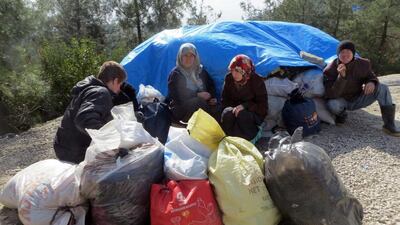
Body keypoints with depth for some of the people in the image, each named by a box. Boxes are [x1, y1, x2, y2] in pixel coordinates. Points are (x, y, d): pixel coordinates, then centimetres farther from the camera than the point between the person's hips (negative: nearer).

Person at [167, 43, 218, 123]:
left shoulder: (201, 70, 13)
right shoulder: (175, 74, -2)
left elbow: (211, 86, 14)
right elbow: (176, 95, -12)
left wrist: (212, 97, -8)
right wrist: (197, 95, -18)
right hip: (180, 109, -4)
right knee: (199, 101, -33)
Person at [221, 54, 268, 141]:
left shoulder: (257, 81, -13)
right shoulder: (229, 78, -3)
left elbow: (263, 106, -12)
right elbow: (225, 100, 7)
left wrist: (245, 106, -25)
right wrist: (232, 108, -14)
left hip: (255, 114, -3)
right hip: (235, 109, 3)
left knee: (242, 114, -37)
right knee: (227, 112, -32)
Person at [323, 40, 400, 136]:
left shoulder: (363, 64, -12)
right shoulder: (330, 70, -21)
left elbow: (371, 77, 7)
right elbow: (331, 95, -28)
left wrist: (372, 82, -20)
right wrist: (341, 77, -41)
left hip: (357, 100, 3)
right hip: (342, 101, -3)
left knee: (383, 88, -17)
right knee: (333, 105, -38)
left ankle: (389, 125, -14)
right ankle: (341, 115, 2)